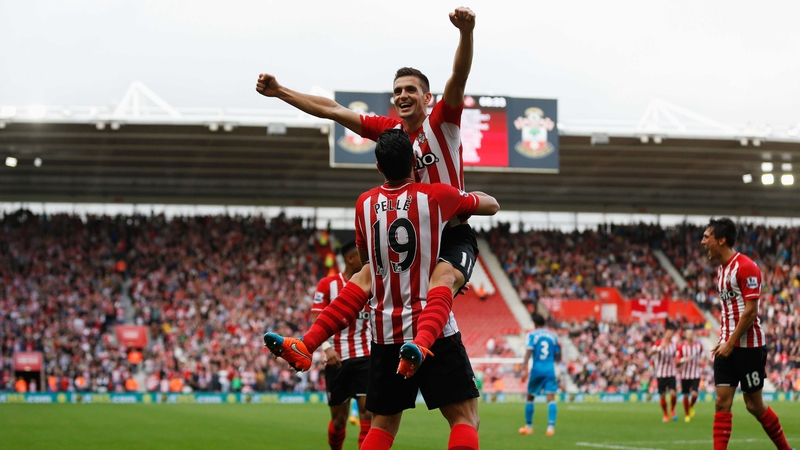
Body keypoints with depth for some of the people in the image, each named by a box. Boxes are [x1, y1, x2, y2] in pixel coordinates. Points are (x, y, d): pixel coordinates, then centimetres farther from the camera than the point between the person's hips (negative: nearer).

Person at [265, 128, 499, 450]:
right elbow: (492, 205, 12)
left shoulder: (365, 204, 5)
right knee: (465, 417, -2)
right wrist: (466, 198, 31)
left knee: (383, 424, 15)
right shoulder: (436, 196, -5)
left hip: (386, 331, 4)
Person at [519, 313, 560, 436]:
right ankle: (551, 426, -23)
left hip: (536, 370, -1)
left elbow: (528, 352, -13)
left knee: (530, 397, 15)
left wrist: (524, 369, -18)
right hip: (550, 370, 1)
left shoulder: (532, 335, 0)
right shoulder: (553, 336, 9)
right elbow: (558, 355, 14)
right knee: (551, 398, -7)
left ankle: (528, 426, 22)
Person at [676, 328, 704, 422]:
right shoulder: (681, 347, -6)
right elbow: (677, 363, -5)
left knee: (694, 394, -15)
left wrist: (701, 361, 3)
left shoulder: (699, 345, 1)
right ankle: (687, 415, 22)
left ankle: (691, 406, 17)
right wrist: (683, 360, -24)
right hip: (685, 374, 0)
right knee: (686, 395, 4)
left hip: (696, 374, 0)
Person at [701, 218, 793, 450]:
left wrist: (731, 343, -19)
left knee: (754, 405, 1)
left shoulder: (745, 267, -15)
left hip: (748, 346, -8)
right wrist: (723, 340, 12)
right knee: (722, 402, -1)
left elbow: (750, 311, -19)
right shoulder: (721, 268, 12)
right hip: (728, 346, 8)